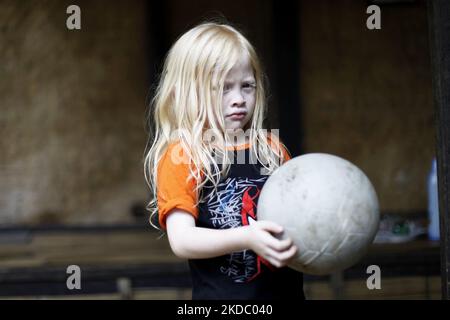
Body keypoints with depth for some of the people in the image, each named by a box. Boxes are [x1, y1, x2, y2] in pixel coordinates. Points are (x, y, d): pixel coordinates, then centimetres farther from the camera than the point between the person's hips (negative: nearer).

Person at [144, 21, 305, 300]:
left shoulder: (272, 148, 3)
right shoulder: (181, 157, -11)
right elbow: (181, 240, -19)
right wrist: (247, 238, -32)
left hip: (287, 289, 4)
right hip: (221, 293, -4)